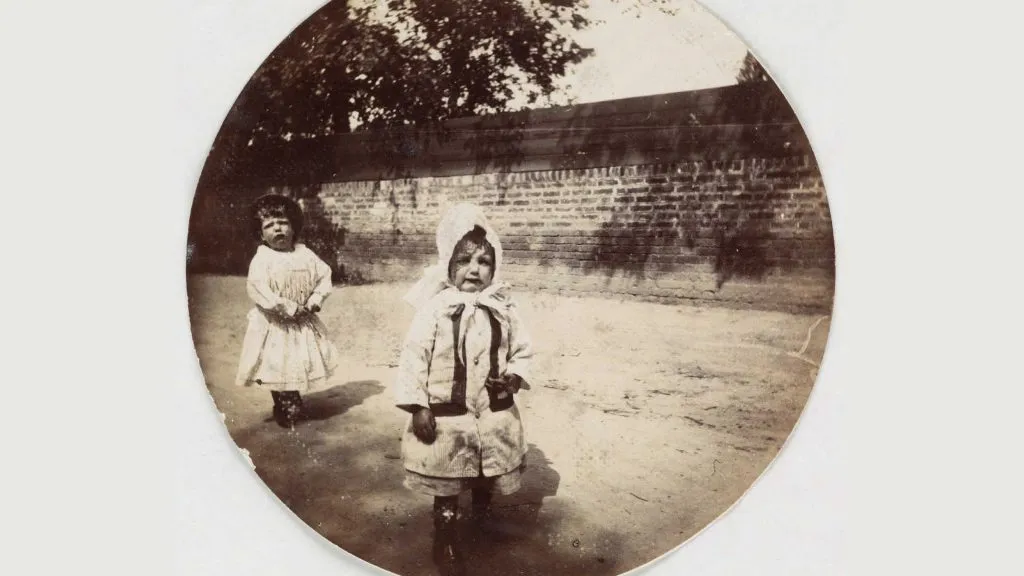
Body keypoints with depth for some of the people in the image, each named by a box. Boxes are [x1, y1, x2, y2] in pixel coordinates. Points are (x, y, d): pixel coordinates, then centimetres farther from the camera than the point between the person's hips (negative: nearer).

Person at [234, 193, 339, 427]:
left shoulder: (305, 254, 0)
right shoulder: (261, 259, -15)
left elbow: (324, 275, 6)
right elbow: (257, 289, -25)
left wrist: (316, 299, -10)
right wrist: (288, 308, -26)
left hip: (303, 322, 5)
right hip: (274, 324, -4)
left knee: (300, 365, 15)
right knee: (277, 368, 2)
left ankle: (294, 404, 36)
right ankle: (286, 409, 22)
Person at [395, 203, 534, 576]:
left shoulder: (503, 310, -2)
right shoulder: (435, 308, -12)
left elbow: (522, 352, 8)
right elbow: (414, 357, -10)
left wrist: (514, 375, -12)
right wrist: (418, 407, -13)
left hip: (494, 414, 3)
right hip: (446, 415, -3)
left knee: (489, 477, 21)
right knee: (446, 487, 10)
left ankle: (483, 514, 50)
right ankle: (445, 544, 30)